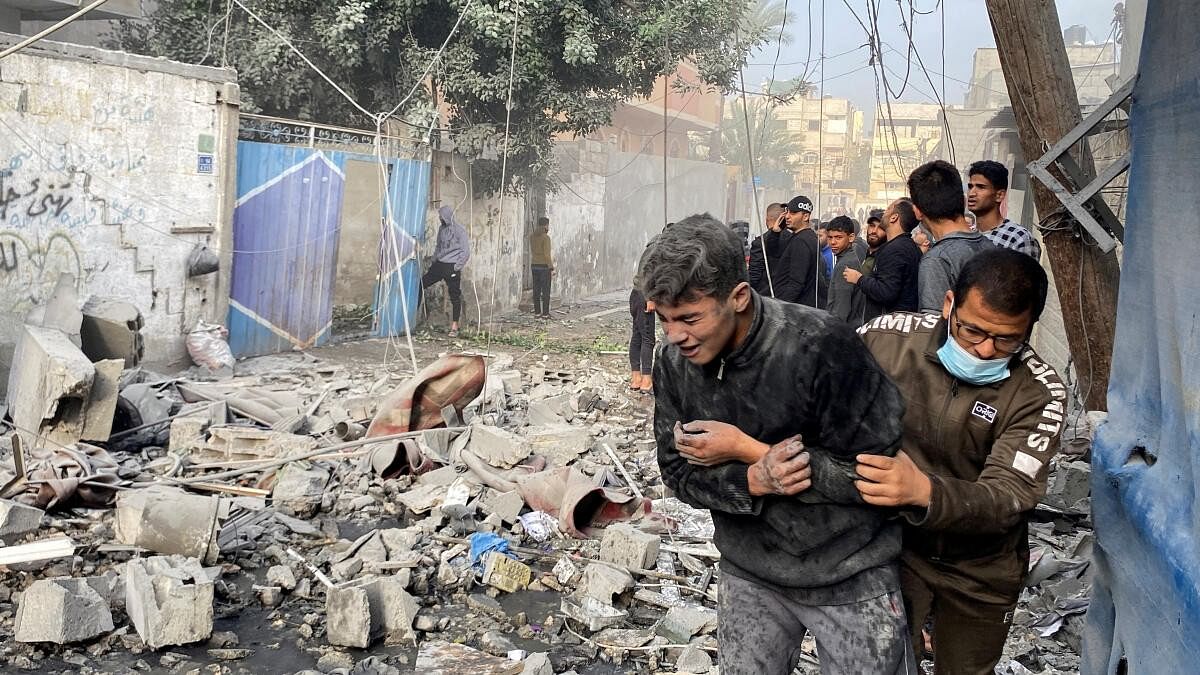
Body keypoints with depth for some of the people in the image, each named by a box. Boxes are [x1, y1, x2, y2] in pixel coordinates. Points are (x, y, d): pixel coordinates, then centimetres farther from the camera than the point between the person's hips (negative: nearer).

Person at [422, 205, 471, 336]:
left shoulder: (460, 230, -9)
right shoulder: (442, 228, 12)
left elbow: (466, 252, -11)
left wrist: (457, 267, -15)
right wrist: (432, 263, 16)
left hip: (452, 267, -7)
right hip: (439, 264, 7)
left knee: (455, 296, -1)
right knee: (421, 284, 1)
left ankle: (454, 327, 5)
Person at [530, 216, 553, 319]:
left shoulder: (532, 237, 7)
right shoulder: (546, 237, -13)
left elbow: (532, 252, 12)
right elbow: (547, 254, -16)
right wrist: (552, 268, -11)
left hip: (534, 266, 7)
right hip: (544, 266, -7)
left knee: (536, 290, 8)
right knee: (546, 291, -2)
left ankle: (537, 312, 11)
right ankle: (545, 313, -2)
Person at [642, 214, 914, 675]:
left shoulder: (821, 346, -26)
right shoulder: (673, 363, -9)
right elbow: (679, 473, -3)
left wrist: (748, 450, -24)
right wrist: (753, 482, -24)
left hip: (850, 577, -4)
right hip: (750, 573, 4)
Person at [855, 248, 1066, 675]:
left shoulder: (1039, 393, -20)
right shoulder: (887, 338, -17)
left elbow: (1008, 498, -28)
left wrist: (922, 492, -48)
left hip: (979, 573, 1)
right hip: (892, 545, 0)